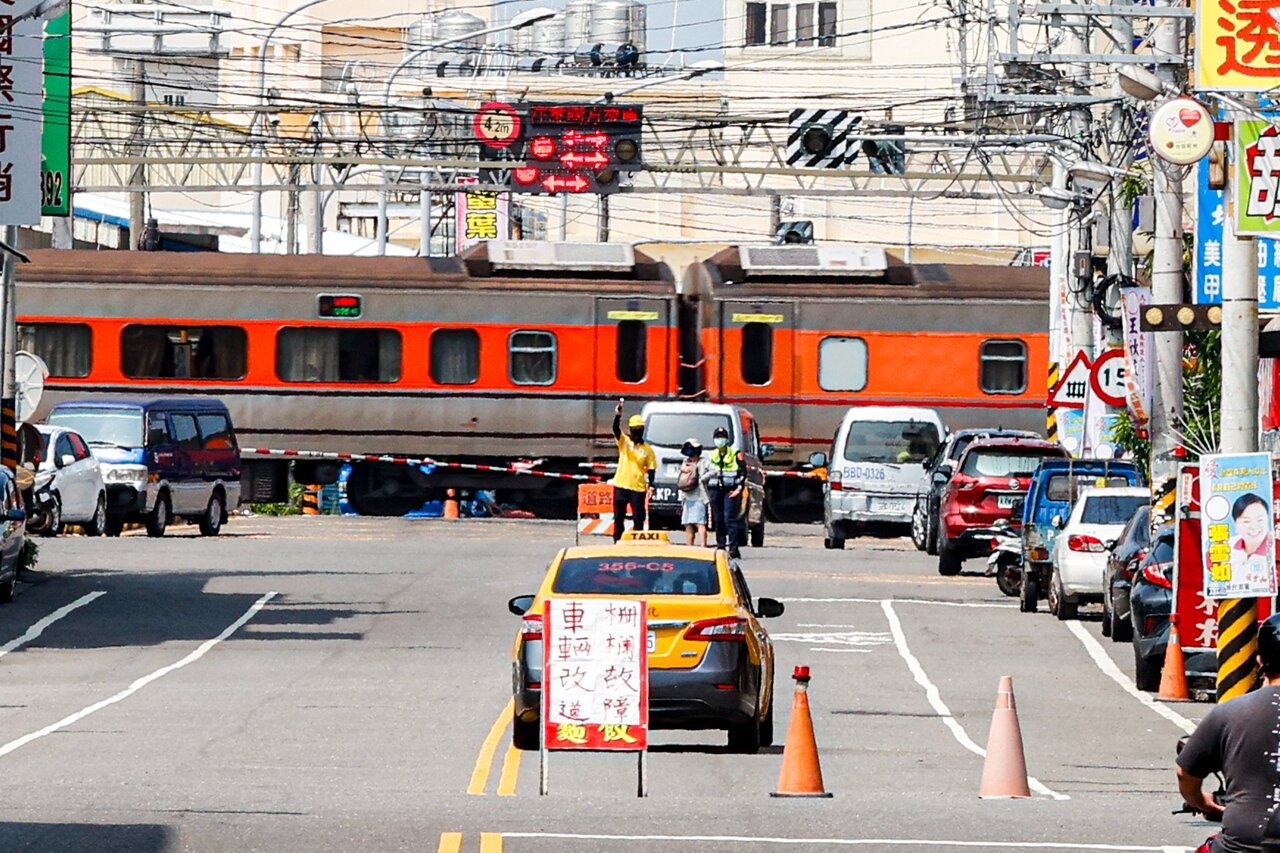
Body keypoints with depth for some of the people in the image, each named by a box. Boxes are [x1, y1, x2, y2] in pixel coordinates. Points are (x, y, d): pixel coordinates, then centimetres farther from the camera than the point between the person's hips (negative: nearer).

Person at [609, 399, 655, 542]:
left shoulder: (647, 449, 4)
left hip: (638, 487, 0)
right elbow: (616, 429, -15)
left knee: (638, 518, 1)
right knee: (618, 517, 5)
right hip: (621, 485, 0)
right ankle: (617, 542, 13)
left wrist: (651, 485, -11)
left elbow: (651, 469, 4)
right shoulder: (623, 441, 3)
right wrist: (617, 416, -35)